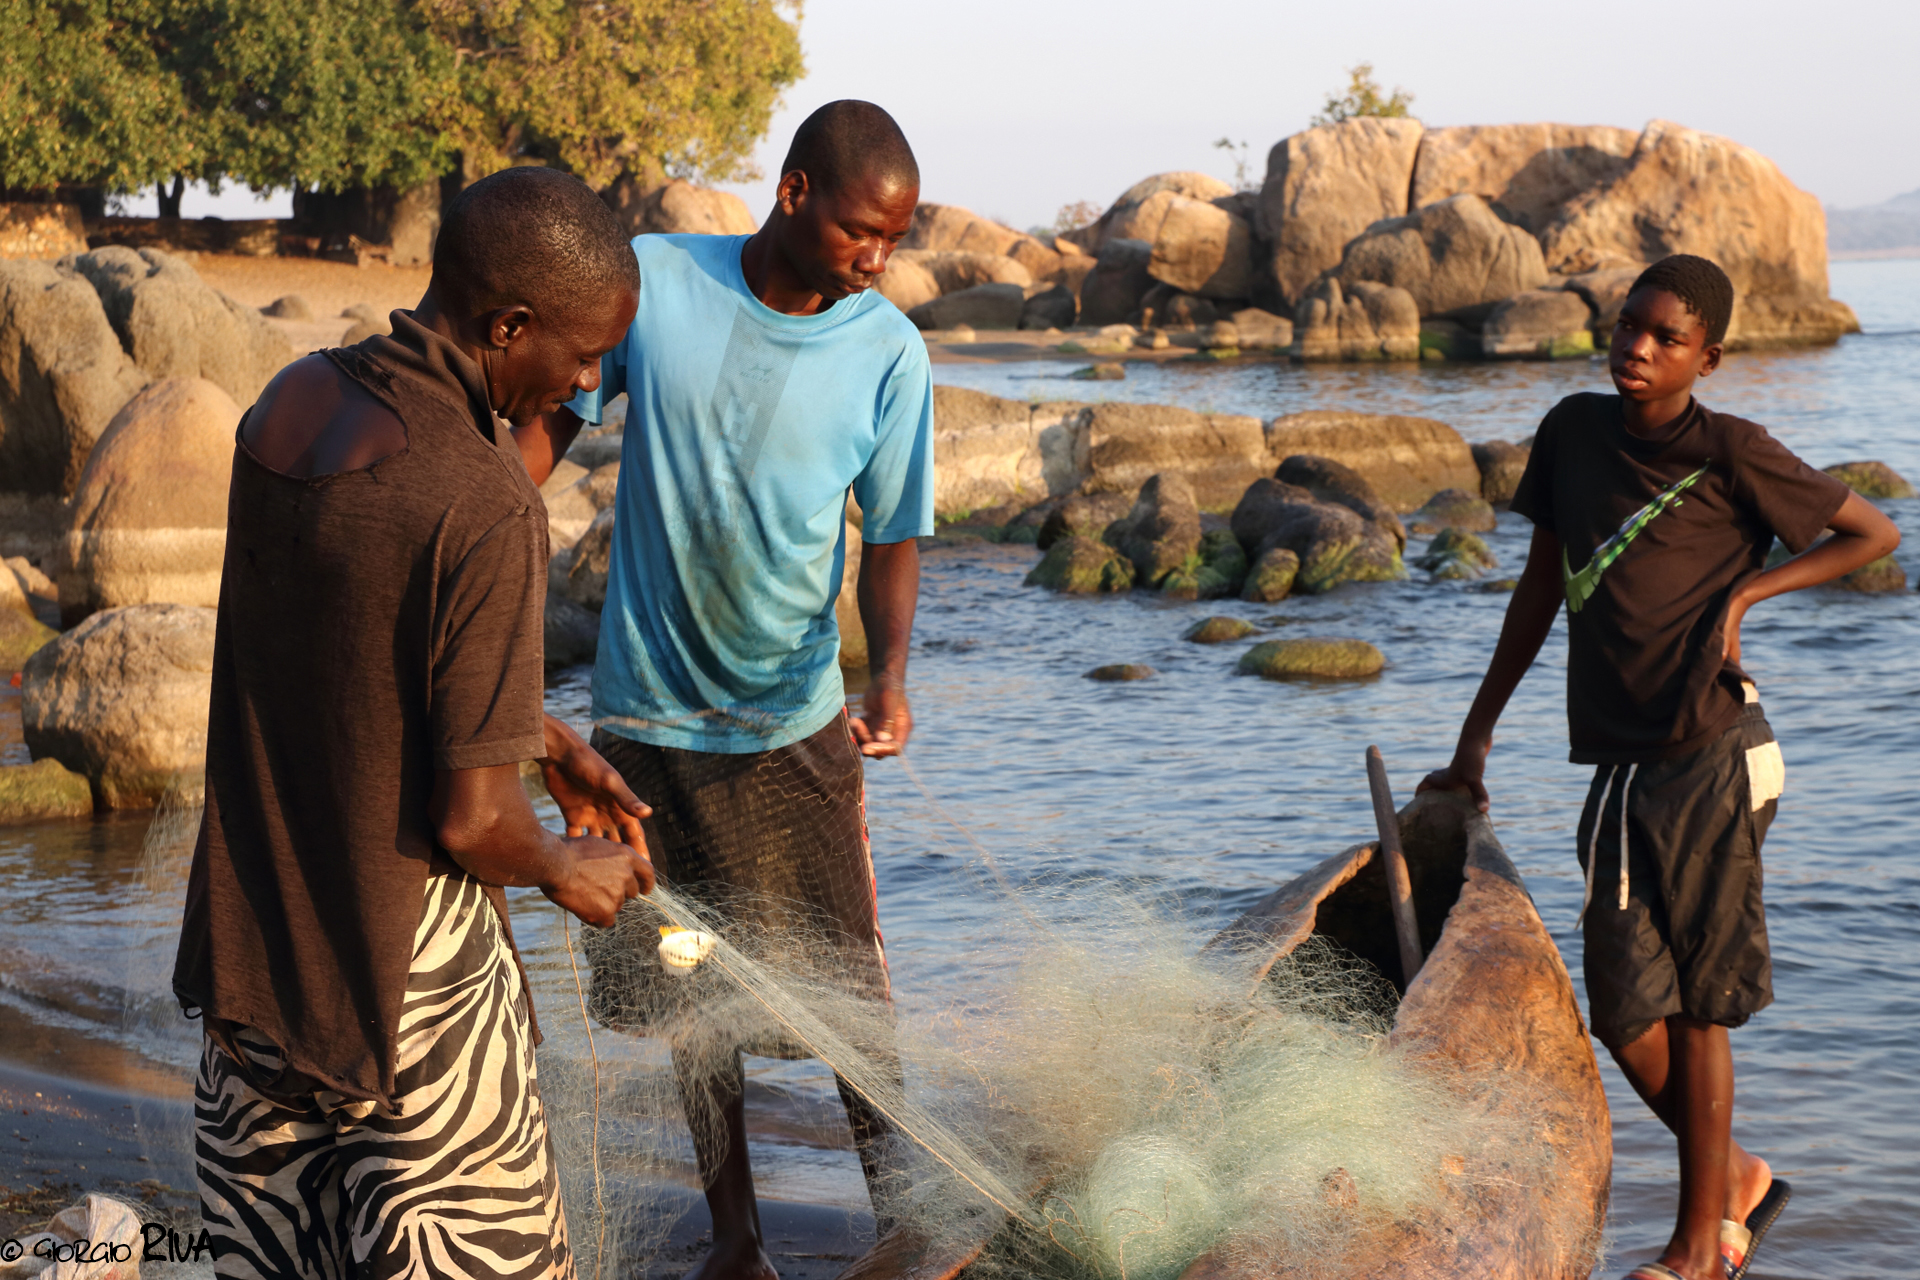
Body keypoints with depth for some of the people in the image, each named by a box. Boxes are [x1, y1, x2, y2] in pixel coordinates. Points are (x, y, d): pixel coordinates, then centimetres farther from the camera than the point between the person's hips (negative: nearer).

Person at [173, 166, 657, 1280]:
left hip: (248, 933, 8)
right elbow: (469, 820, -22)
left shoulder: (290, 403, -1)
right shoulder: (488, 510, -25)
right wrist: (571, 872, -1)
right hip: (402, 966, -8)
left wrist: (545, 734, 18)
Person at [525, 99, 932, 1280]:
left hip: (795, 727, 0)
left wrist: (889, 673, -21)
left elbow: (893, 536, -4)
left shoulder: (890, 355, -9)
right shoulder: (653, 282, -10)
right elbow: (548, 424, 1)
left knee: (853, 994, 1)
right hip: (648, 715, 1)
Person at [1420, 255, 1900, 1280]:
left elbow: (1875, 534, 3)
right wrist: (1475, 737, 18)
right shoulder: (1575, 432, 8)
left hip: (1711, 761, -5)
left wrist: (1744, 591, -8)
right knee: (1624, 1012, 5)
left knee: (1694, 1006, 2)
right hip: (1621, 766, 5)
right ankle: (1736, 1178, 29)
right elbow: (1543, 588, 17)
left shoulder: (1727, 453, -7)